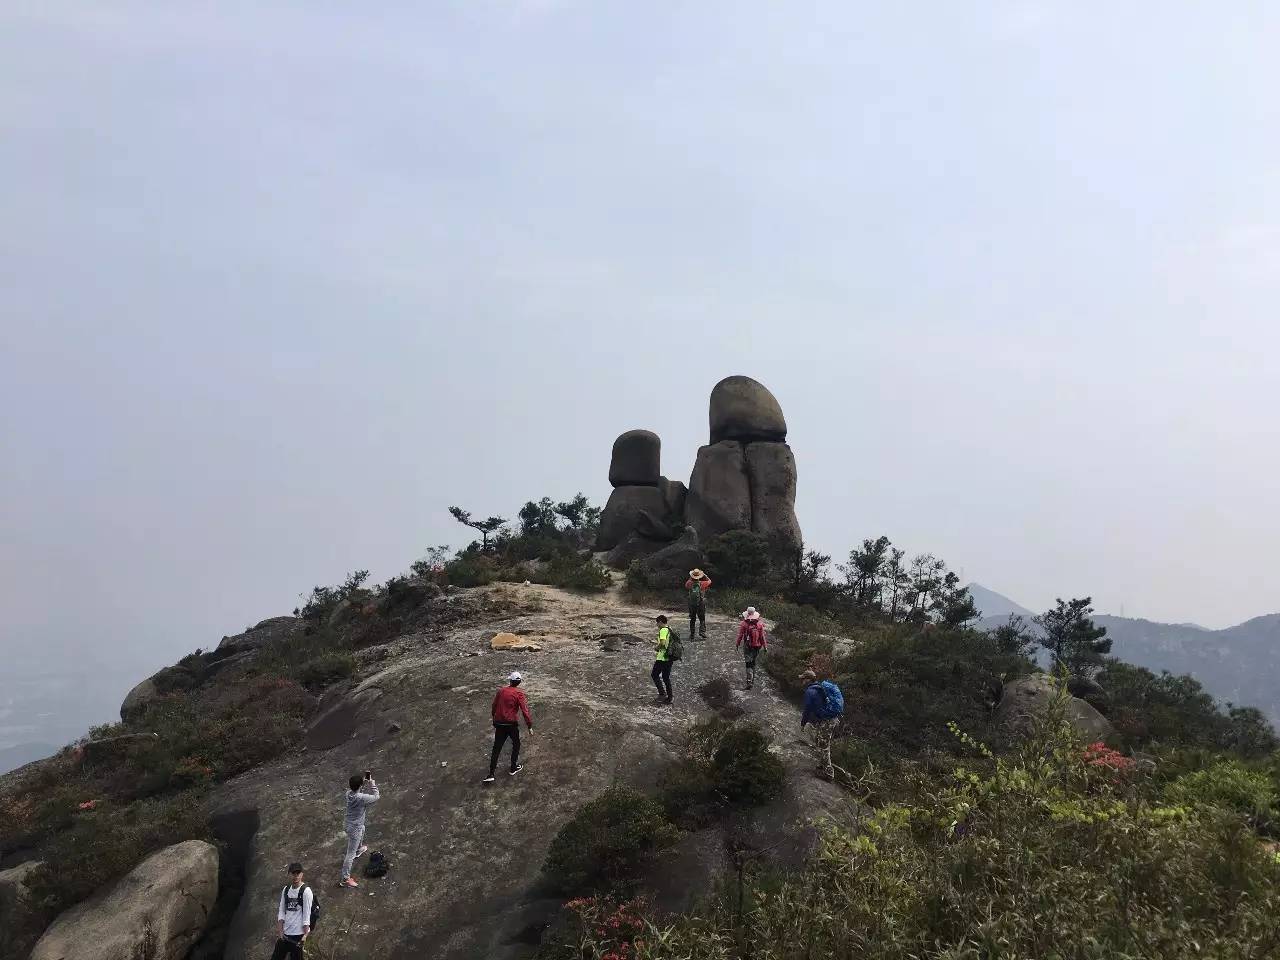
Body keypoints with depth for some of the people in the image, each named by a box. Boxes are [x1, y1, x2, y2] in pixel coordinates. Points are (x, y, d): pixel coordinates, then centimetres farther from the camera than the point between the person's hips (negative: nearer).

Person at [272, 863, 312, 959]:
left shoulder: (306, 891, -10)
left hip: (298, 933, -6)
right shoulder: (286, 890, 8)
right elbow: (282, 911, 11)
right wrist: (280, 930, 2)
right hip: (285, 933, 6)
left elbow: (307, 915, -11)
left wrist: (305, 934, -14)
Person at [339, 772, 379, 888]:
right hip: (354, 828, -8)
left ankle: (359, 849, 67)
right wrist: (372, 783, -15)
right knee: (351, 854, 4)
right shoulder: (361, 798, -33)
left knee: (362, 829, 41)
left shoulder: (349, 793, -11)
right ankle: (345, 879, 14)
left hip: (347, 823, 8)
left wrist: (365, 784, -4)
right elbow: (376, 797, -19)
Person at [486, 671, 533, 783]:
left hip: (499, 724, 4)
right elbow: (525, 710, -14)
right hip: (511, 724, -3)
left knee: (496, 748, 7)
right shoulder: (519, 693, -8)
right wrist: (530, 726, -10)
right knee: (516, 744, 20)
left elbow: (494, 706, 13)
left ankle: (491, 774, 2)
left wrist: (495, 720, 28)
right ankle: (514, 768, 27)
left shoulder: (501, 691, 5)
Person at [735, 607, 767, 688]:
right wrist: (765, 646, 7)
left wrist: (737, 644, 9)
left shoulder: (744, 624, -11)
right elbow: (762, 636, -1)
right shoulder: (759, 624, -4)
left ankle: (749, 682, -14)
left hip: (748, 646, -3)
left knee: (749, 664, -3)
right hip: (757, 646, 3)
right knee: (753, 663, 21)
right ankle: (753, 679, 31)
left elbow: (740, 636, -5)